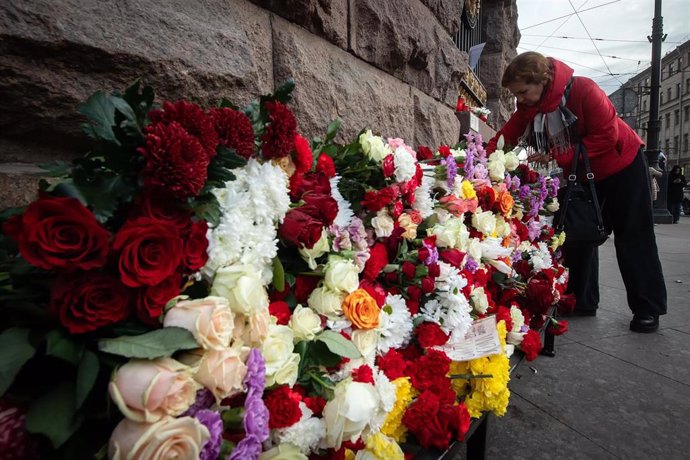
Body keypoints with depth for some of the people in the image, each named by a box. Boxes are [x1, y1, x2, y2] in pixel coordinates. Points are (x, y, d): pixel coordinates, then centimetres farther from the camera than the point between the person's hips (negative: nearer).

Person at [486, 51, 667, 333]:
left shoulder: (582, 90, -28)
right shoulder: (527, 109, -10)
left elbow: (606, 135, -29)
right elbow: (505, 138, -16)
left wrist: (559, 158, -34)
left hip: (622, 166, -6)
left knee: (633, 240, 0)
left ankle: (647, 309, 10)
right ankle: (581, 301, 18)